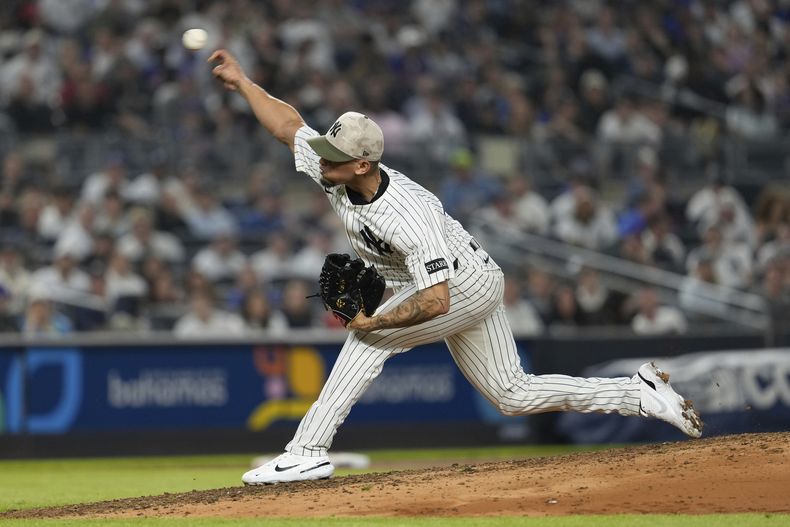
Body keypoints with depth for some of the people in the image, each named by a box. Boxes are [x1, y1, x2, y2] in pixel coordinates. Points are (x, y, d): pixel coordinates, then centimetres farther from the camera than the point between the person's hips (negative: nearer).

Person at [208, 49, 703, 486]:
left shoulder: (407, 216, -37)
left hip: (467, 282, -9)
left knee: (369, 338, -21)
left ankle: (308, 453, -20)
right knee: (514, 395, 12)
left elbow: (435, 302, -40)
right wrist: (242, 81, -6)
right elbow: (289, 124, -1)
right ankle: (643, 394, 16)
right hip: (453, 287, 9)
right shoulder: (334, 172, -15)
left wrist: (373, 321, -33)